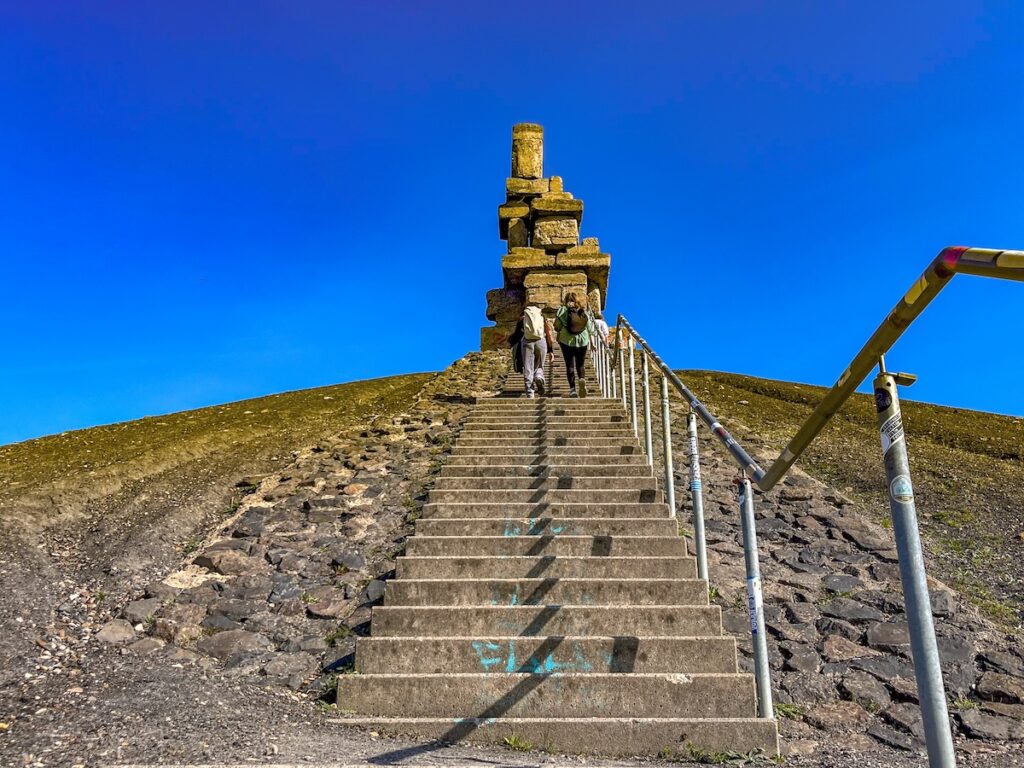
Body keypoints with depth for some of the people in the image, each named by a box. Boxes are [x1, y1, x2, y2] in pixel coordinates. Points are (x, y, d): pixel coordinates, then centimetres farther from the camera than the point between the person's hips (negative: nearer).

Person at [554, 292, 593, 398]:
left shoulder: (563, 310, -1)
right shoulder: (585, 310, 4)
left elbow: (557, 327, -2)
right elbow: (591, 329, 4)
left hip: (567, 341, -2)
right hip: (583, 341, 2)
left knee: (570, 365, 4)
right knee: (580, 364, 12)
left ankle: (572, 388, -7)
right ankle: (581, 379, -17)